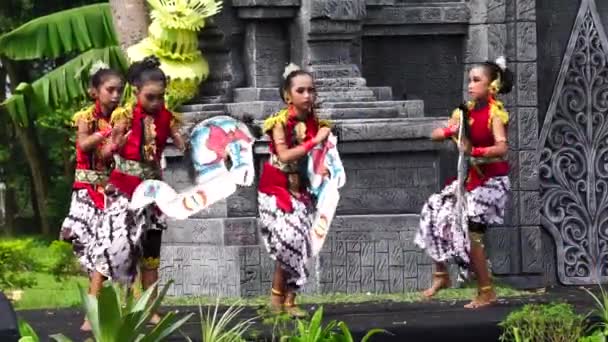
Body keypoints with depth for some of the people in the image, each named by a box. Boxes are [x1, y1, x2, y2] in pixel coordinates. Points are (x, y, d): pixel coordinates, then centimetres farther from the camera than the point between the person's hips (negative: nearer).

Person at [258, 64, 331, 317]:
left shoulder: (315, 124, 3)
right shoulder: (281, 122, -11)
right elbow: (284, 155, -21)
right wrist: (314, 141, -24)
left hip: (300, 189, 5)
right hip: (277, 188, -5)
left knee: (299, 243, -2)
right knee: (289, 240, -18)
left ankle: (289, 301, 4)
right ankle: (277, 298, -4)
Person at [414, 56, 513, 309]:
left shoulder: (494, 113, -15)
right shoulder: (466, 111, 6)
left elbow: (502, 147, -30)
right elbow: (435, 135, 4)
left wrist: (474, 151, -42)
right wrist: (451, 131, -17)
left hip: (491, 180, -8)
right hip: (471, 177, 8)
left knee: (470, 232, -12)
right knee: (435, 212, 2)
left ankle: (486, 292, -1)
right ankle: (441, 275, 15)